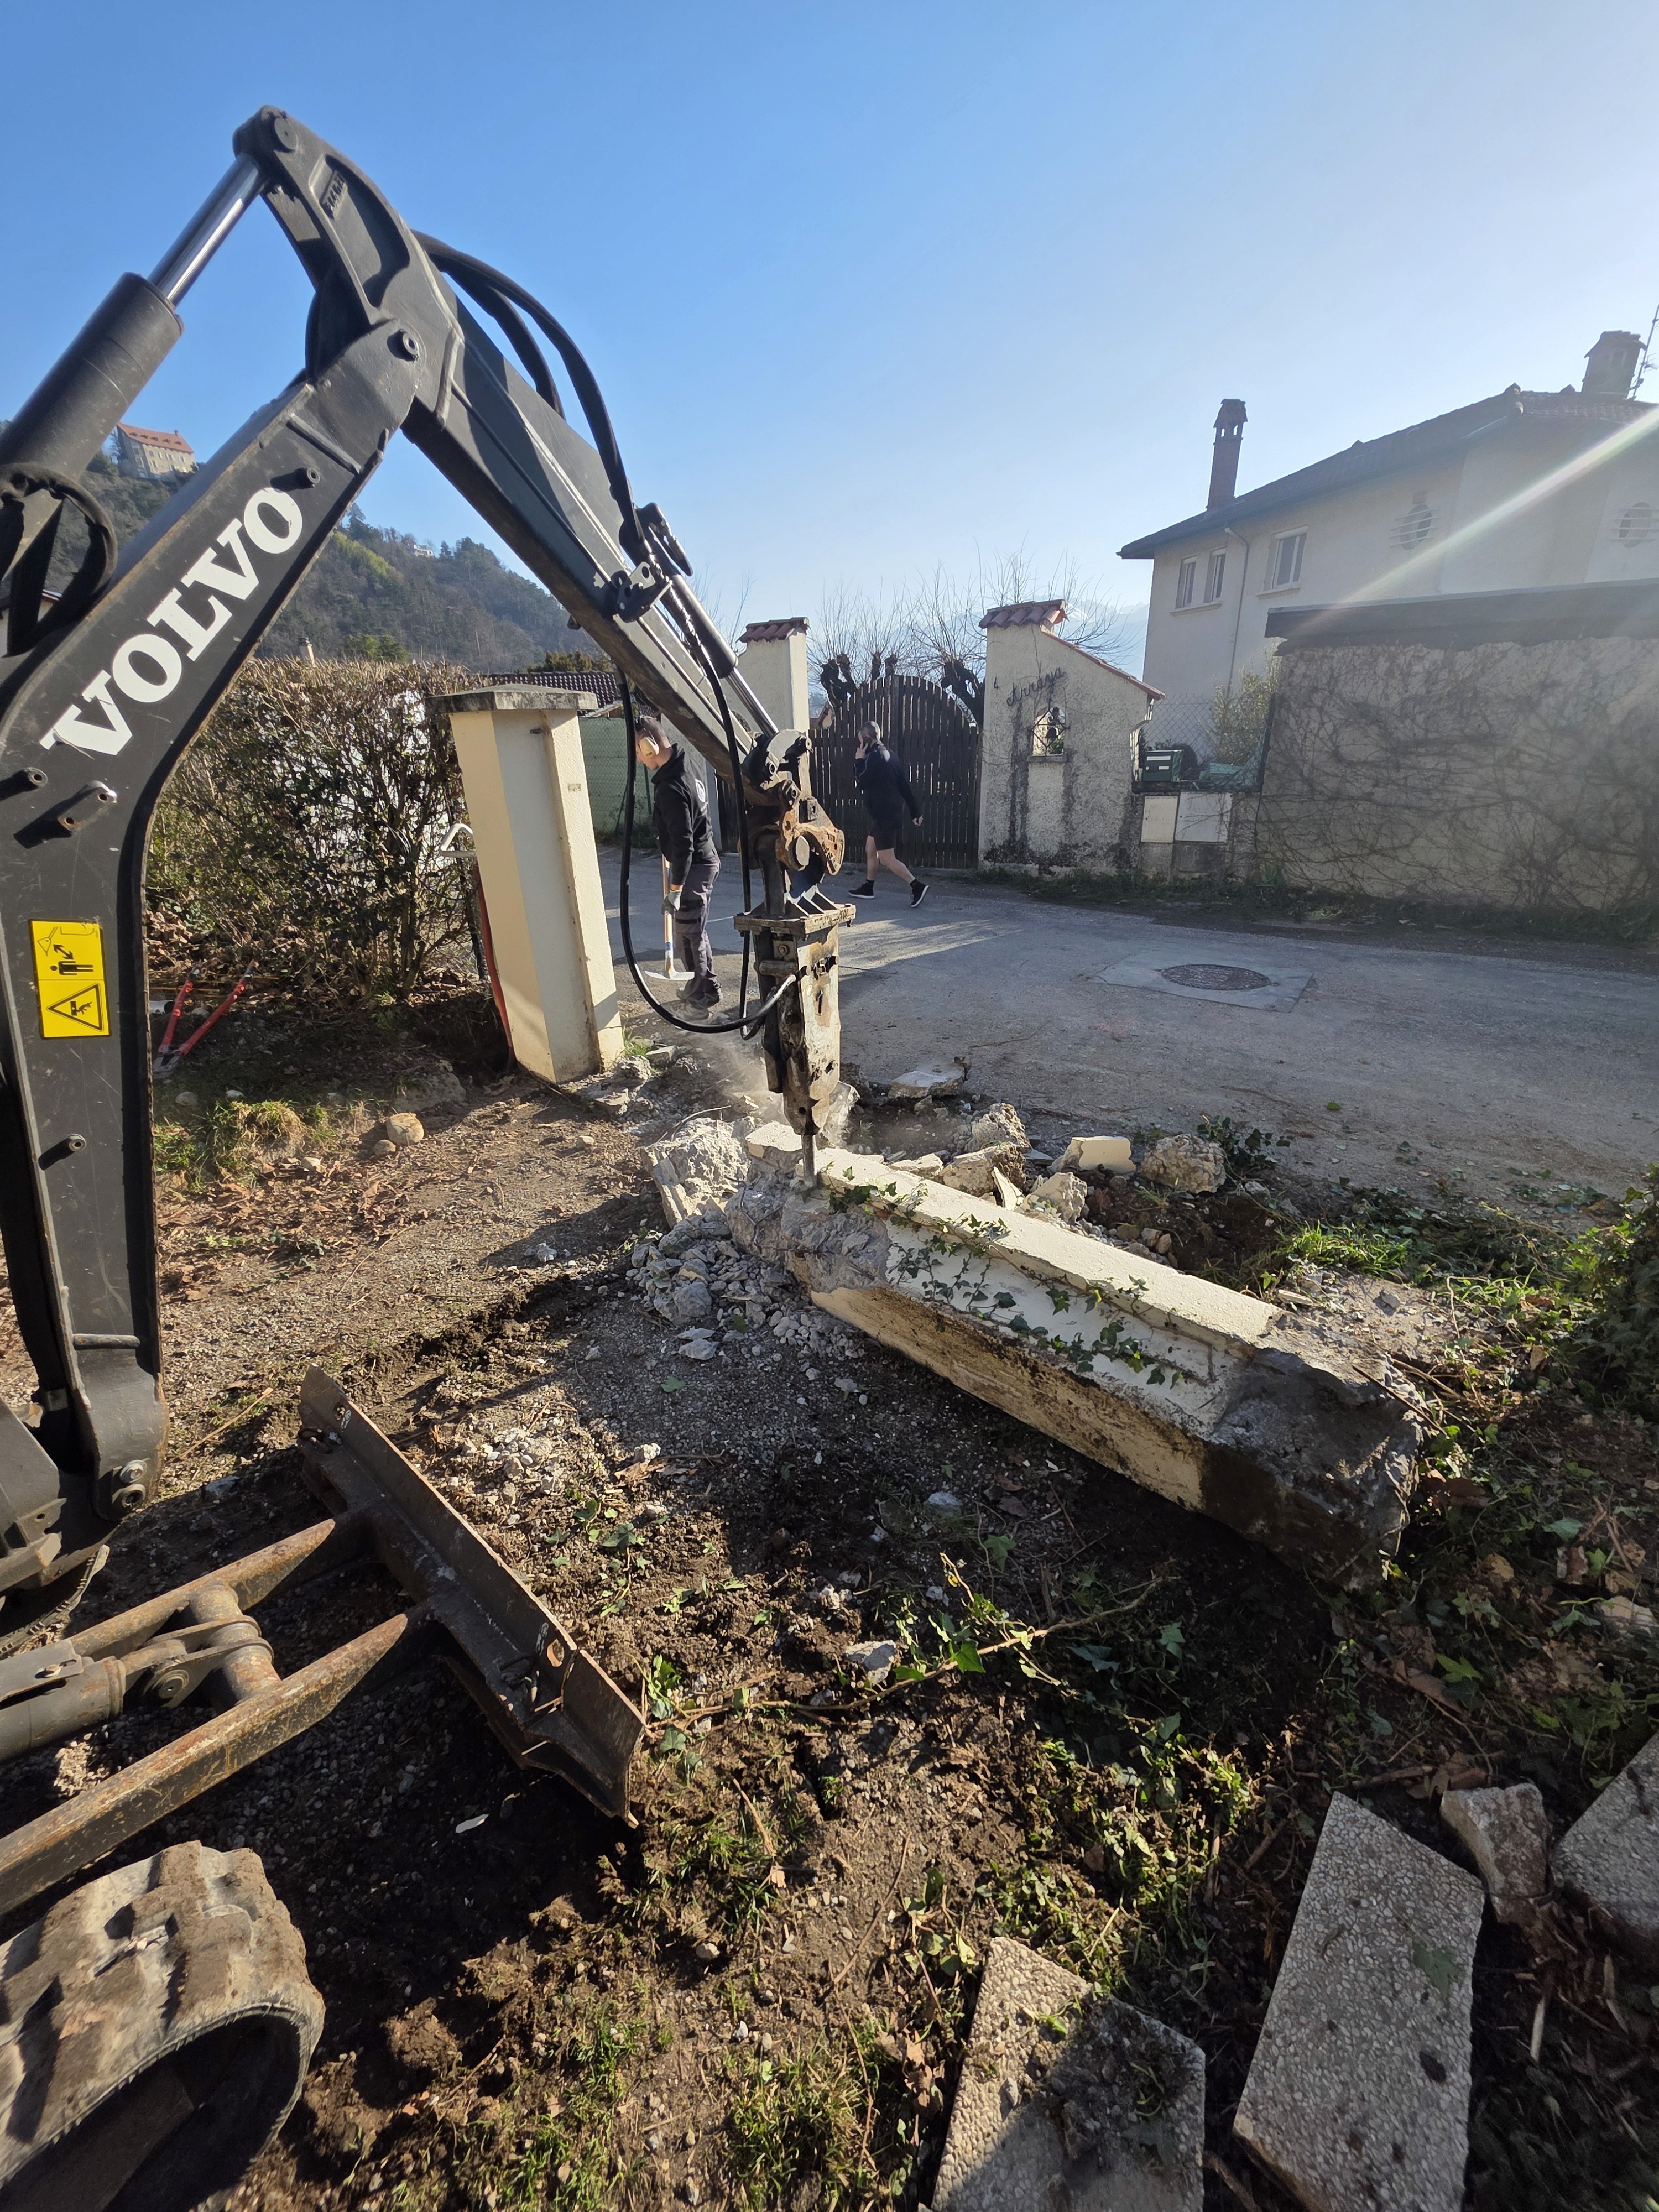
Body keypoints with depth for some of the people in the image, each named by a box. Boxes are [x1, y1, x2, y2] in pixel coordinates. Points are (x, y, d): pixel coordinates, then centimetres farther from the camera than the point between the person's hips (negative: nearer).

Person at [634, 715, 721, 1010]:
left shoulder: (671, 788, -24)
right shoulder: (680, 769, 7)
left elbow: (683, 842, -26)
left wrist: (675, 889, -23)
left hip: (695, 867, -10)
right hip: (704, 860, 10)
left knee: (688, 931, 0)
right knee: (694, 929, 19)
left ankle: (703, 991, 11)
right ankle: (702, 986, 30)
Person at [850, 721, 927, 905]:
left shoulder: (874, 756, -16)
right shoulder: (886, 754, 14)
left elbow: (861, 782, -16)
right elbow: (904, 784, 13)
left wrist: (858, 761, -3)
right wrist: (915, 812, 13)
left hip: (884, 814, -10)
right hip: (885, 813, 10)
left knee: (886, 859, -8)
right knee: (870, 849, 20)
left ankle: (917, 886, -11)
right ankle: (868, 888, 31)